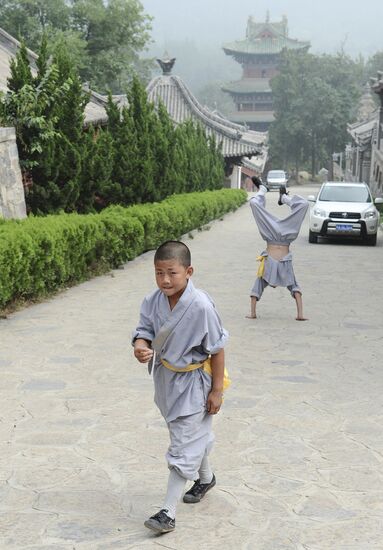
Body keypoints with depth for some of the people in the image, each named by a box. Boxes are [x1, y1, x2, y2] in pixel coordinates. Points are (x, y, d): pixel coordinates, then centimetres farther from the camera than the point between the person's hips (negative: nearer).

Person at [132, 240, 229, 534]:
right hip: (167, 378, 6)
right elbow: (145, 329, -2)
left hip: (193, 383, -6)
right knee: (195, 433, 27)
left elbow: (217, 348, -18)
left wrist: (217, 390, -14)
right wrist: (141, 346, -28)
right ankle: (206, 477, 52)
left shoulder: (201, 306, -26)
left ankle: (168, 512, 3)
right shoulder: (154, 301, -11)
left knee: (183, 446, -3)